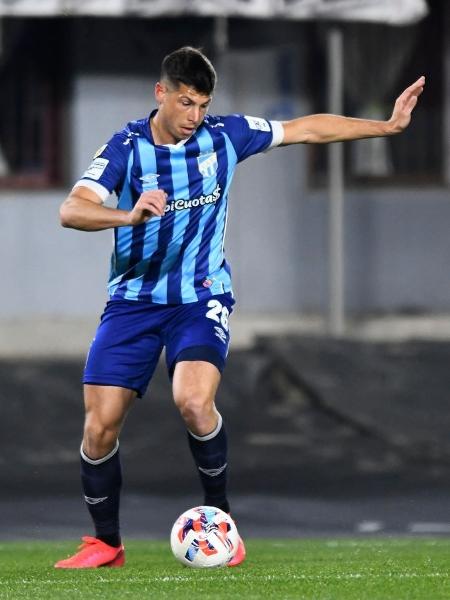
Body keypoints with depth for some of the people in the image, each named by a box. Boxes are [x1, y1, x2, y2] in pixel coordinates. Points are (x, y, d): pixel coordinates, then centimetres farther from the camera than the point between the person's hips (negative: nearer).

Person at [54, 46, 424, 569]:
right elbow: (71, 211, -22)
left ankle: (218, 515, -4)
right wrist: (129, 216, -40)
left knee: (194, 401, -26)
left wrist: (387, 126, 7)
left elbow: (307, 130, 7)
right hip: (133, 300, 0)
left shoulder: (223, 136, -3)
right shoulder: (126, 147, -9)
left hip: (201, 298, 0)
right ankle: (105, 542, 13)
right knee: (100, 424, -7)